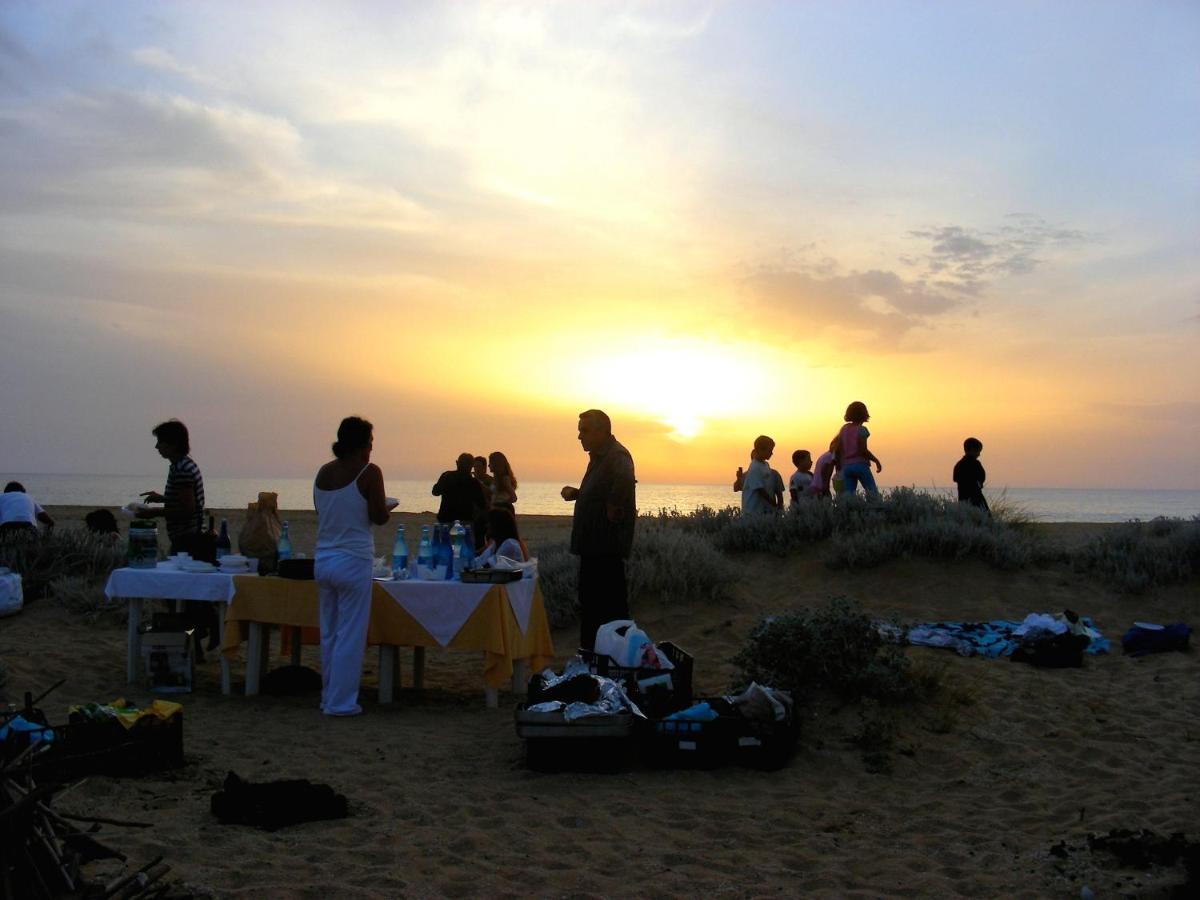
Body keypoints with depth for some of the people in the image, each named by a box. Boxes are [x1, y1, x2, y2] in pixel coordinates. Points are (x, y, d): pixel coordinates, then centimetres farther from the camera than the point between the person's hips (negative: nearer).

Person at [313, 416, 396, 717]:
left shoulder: (324, 472, 8)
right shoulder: (369, 472, -10)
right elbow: (379, 517, -11)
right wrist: (387, 506, 9)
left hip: (322, 560, 6)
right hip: (353, 562, -6)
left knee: (329, 633, 15)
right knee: (350, 635, 1)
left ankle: (328, 696, 21)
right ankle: (341, 702, 3)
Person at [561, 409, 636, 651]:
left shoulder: (617, 456, -16)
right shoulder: (599, 457, 17)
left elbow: (625, 480, -39)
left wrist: (614, 509, -28)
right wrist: (576, 494, 14)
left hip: (607, 546, -11)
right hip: (593, 545, 11)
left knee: (611, 605, -6)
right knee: (590, 604, 16)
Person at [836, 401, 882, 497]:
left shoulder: (844, 429, 10)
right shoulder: (861, 429, -6)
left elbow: (838, 449, 9)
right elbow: (863, 450, -12)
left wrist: (840, 464, 17)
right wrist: (876, 461, -2)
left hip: (846, 466, 5)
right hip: (860, 465, -5)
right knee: (874, 495, 1)